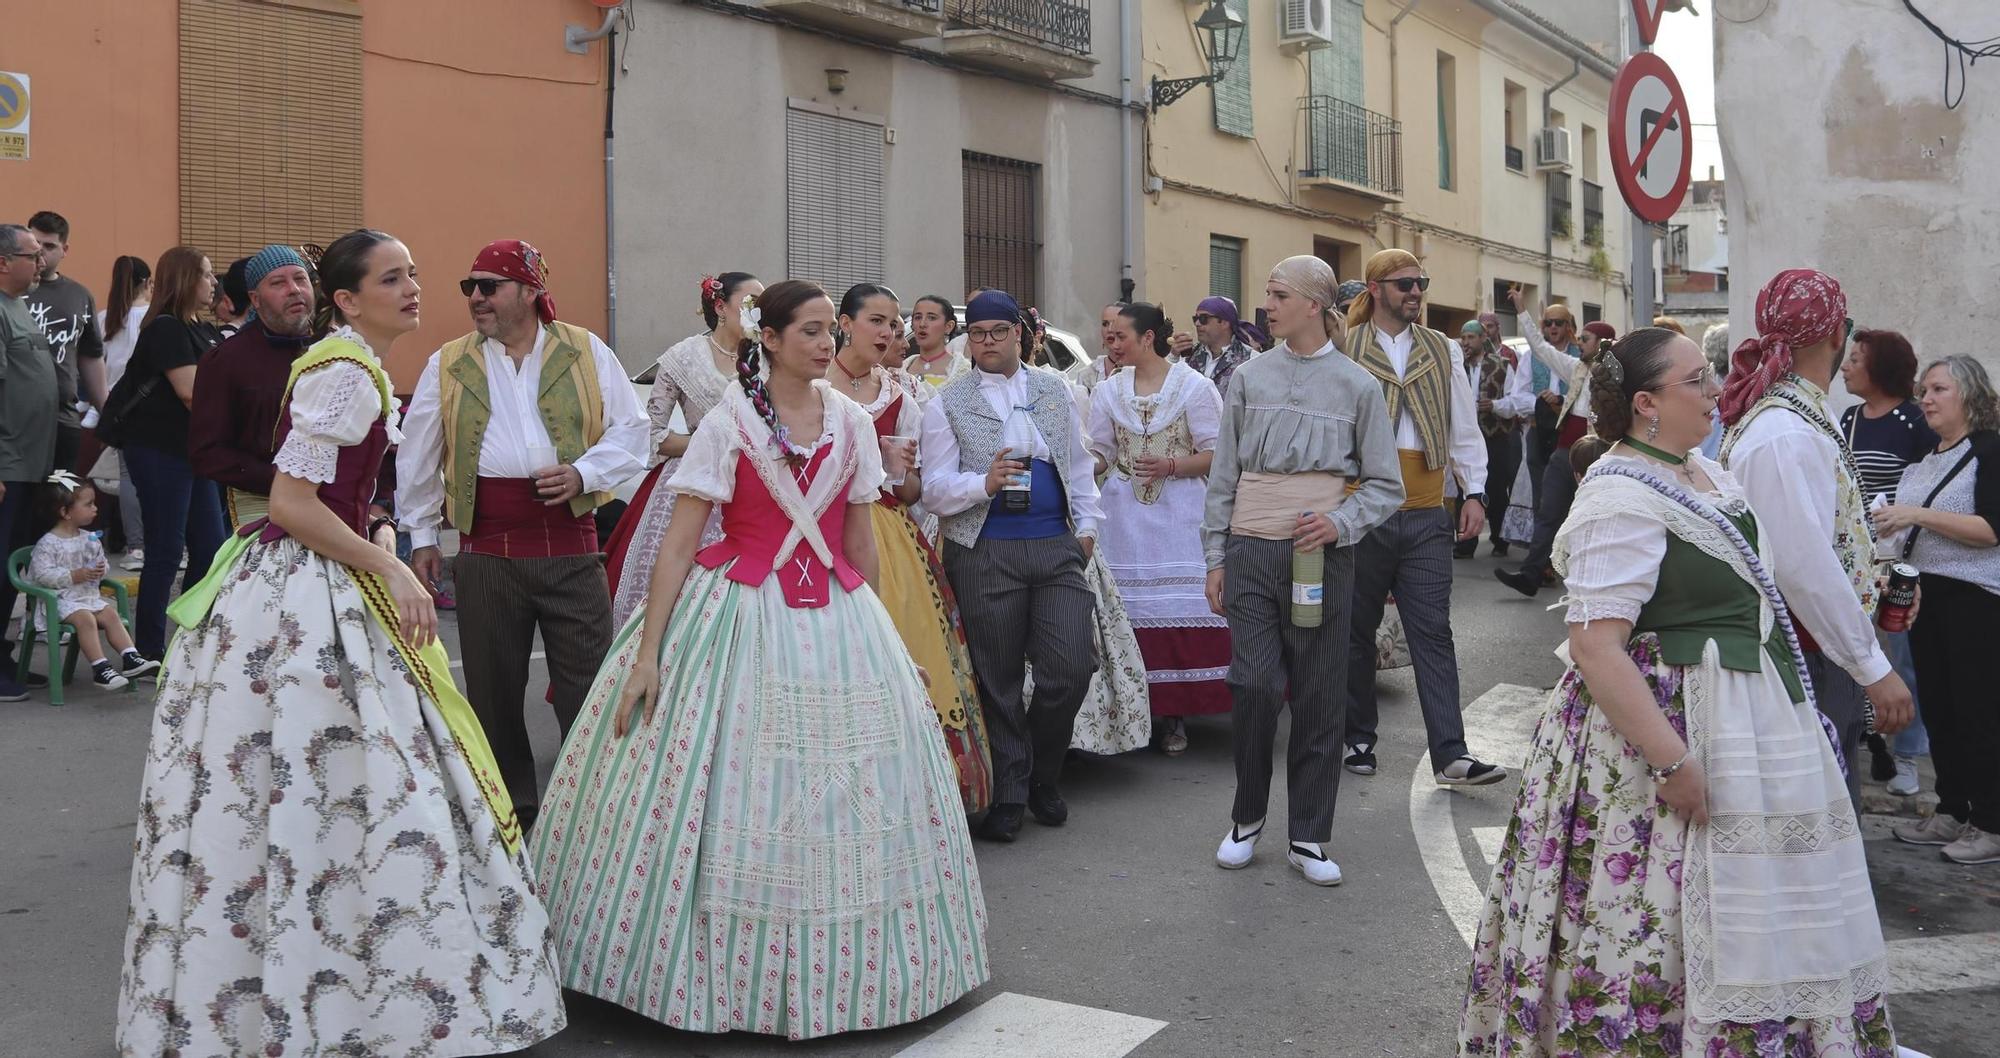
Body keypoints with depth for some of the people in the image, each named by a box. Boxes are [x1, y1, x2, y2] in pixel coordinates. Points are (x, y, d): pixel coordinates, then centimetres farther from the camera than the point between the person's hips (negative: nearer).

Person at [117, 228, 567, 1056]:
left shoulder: (355, 367, 15)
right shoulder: (347, 372, -16)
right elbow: (291, 504, -20)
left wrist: (379, 543, 9)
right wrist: (390, 570, -16)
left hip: (311, 589, 10)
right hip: (303, 605, -10)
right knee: (352, 791, -6)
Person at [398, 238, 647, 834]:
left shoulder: (585, 353, 5)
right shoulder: (449, 364, 10)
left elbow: (630, 430, 6)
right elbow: (417, 457, 16)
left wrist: (584, 473, -10)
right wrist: (420, 536, 16)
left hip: (570, 545, -2)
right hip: (486, 550, 2)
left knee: (587, 684, -2)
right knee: (493, 689, 10)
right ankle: (511, 808, 25)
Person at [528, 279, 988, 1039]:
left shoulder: (850, 423, 6)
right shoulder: (728, 425, -5)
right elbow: (678, 545, -8)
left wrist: (872, 633, 15)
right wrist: (647, 653, -13)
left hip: (835, 624, 4)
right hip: (740, 620, -3)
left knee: (849, 800, 6)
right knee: (732, 798, 2)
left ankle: (836, 974, 23)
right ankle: (727, 974, 20)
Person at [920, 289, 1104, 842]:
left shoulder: (1054, 388, 15)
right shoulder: (947, 402, 4)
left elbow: (1079, 462, 22)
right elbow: (934, 488, -2)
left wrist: (1086, 525, 13)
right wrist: (984, 484, -19)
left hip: (1056, 547, 3)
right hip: (984, 553, -2)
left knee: (1071, 668, -5)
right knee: (998, 682, 3)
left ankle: (1043, 777, 20)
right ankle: (1007, 796, 19)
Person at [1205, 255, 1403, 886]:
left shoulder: (1357, 385, 4)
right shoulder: (1249, 378, 8)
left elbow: (1385, 484, 5)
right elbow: (1223, 475, 10)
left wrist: (1339, 523, -13)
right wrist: (1215, 558, 6)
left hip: (1322, 555, 0)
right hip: (1252, 550, 0)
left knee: (1319, 697, 4)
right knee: (1255, 685, -9)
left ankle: (1307, 838, 17)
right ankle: (1247, 817, 14)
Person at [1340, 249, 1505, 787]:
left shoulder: (1442, 351, 11)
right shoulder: (1342, 351, -2)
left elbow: (1464, 428, 14)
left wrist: (1474, 493, 6)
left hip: (1426, 515, 3)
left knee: (1433, 633, 1)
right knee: (1357, 630, 9)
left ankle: (1450, 755, 1)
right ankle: (1358, 739, 24)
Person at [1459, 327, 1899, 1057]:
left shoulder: (1708, 475, 9)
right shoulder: (1621, 499, -20)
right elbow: (1593, 645, -27)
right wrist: (1674, 761, -27)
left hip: (1742, 717, 10)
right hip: (1663, 721, -10)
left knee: (1758, 918, 18)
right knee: (1669, 923, -1)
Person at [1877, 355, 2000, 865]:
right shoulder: (1924, 457, 13)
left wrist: (1918, 515, -21)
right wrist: (1890, 524, 5)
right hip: (1924, 593, 7)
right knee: (1937, 704, 11)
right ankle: (1951, 812, 20)